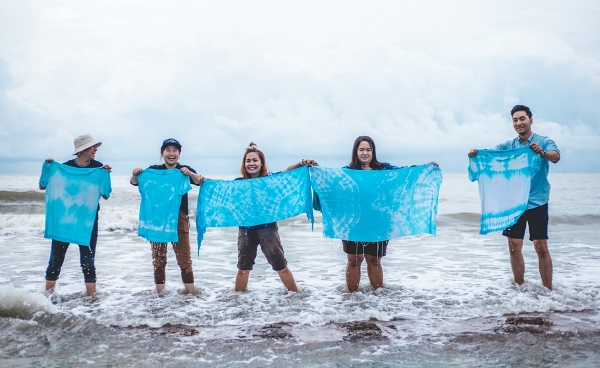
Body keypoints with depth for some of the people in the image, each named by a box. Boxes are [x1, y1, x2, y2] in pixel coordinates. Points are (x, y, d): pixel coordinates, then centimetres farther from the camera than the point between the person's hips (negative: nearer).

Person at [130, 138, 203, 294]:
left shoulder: (184, 170, 2)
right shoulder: (154, 170, 5)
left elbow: (199, 181, -14)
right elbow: (135, 182, -2)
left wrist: (190, 174, -35)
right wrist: (135, 174, -24)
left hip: (179, 218, -1)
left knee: (184, 259, 2)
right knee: (158, 259, 9)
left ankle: (191, 294, 9)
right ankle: (159, 295, 19)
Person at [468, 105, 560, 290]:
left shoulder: (543, 142, -3)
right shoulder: (508, 146, 8)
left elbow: (555, 156, -21)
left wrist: (543, 153, -44)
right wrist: (475, 154, -28)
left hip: (537, 203, -3)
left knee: (541, 247, -6)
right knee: (514, 247, 5)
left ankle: (548, 290, 4)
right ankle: (519, 287, 18)